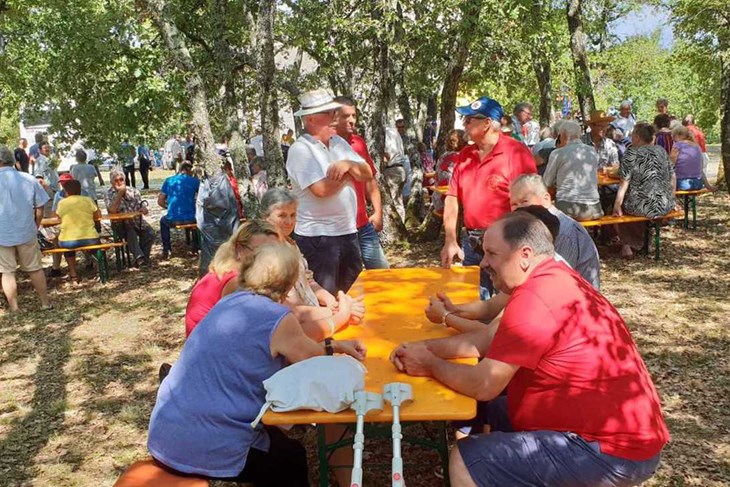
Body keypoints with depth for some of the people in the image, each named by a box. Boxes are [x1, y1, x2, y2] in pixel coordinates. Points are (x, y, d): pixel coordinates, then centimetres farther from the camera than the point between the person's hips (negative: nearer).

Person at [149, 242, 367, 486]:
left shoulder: (231, 301, 5)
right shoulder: (278, 319, -18)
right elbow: (313, 359, 1)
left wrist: (336, 345, 19)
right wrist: (335, 346, 20)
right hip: (208, 451, -7)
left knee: (276, 439, 30)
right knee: (293, 457, 21)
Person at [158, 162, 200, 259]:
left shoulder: (168, 181, 7)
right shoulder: (195, 181, 1)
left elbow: (160, 202, 8)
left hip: (173, 220, 1)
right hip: (190, 219, -1)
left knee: (163, 220, 37)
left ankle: (166, 250, 28)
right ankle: (196, 248, 34)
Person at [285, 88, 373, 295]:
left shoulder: (339, 142, 10)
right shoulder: (300, 150, -13)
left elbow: (367, 174, 7)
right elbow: (321, 189, -23)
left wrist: (348, 164, -15)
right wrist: (349, 173, -6)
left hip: (348, 231, 7)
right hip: (317, 237, -7)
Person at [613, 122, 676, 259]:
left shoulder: (631, 154, -7)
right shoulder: (662, 151, 9)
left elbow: (625, 183, -13)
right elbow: (673, 177, 13)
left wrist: (617, 205, -9)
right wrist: (670, 201, 22)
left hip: (641, 206, -5)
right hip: (665, 206, 6)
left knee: (621, 206, 24)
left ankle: (627, 244, 21)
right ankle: (637, 242, 40)